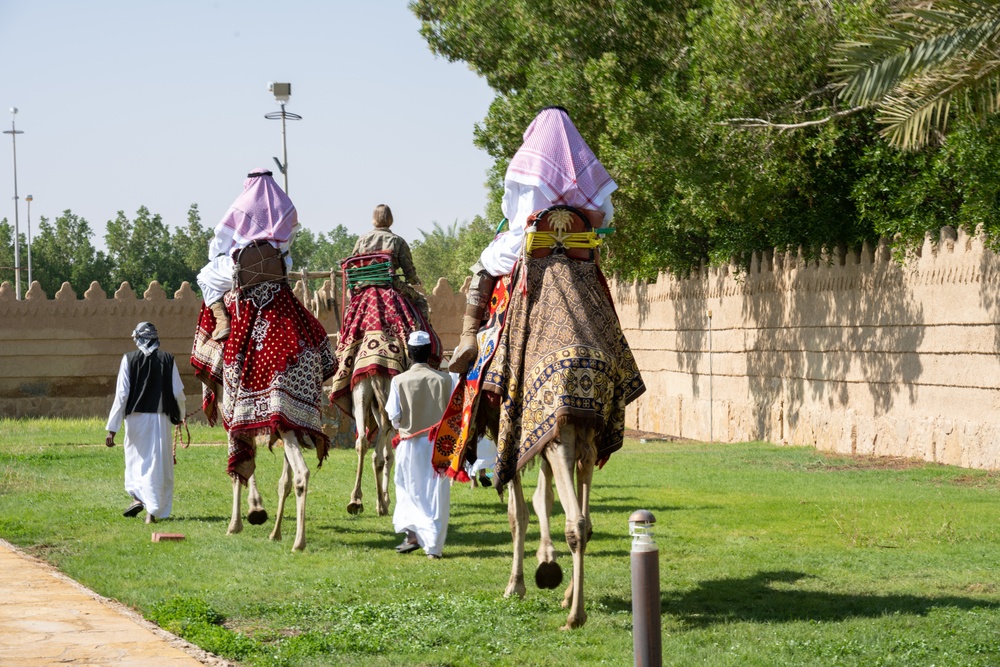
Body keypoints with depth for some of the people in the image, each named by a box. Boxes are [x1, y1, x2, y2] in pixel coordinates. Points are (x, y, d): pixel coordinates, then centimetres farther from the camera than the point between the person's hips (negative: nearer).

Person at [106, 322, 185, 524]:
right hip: (160, 418, 1)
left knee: (135, 459, 16)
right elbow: (178, 393, 0)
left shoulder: (129, 360, -4)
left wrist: (112, 428, -5)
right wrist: (180, 416, 21)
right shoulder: (167, 360, 0)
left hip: (135, 418, -1)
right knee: (158, 463, 6)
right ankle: (153, 511, 3)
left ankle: (138, 497, -4)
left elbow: (121, 395, -7)